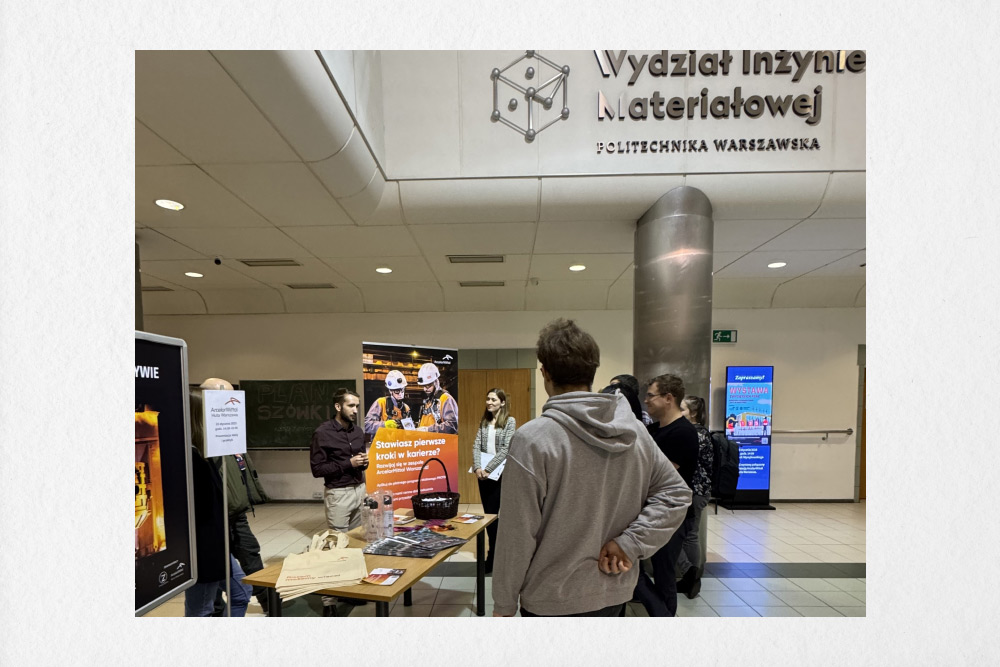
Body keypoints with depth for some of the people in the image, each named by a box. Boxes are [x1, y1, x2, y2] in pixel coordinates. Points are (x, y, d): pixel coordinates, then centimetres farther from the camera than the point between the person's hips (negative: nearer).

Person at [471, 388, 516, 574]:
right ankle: (496, 552, 26)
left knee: (493, 513, -3)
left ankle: (492, 559, 8)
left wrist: (488, 468, -18)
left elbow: (505, 449, -13)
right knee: (488, 513, 12)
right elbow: (476, 446, 3)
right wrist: (477, 467, -13)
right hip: (483, 473, 5)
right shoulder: (484, 421, 9)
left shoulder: (510, 421, -7)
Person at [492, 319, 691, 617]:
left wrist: (503, 604, -4)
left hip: (552, 601, -5)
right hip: (615, 594, 5)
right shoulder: (635, 431, -5)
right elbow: (676, 493, 1)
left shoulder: (532, 439, -23)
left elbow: (517, 534, -18)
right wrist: (630, 543, -7)